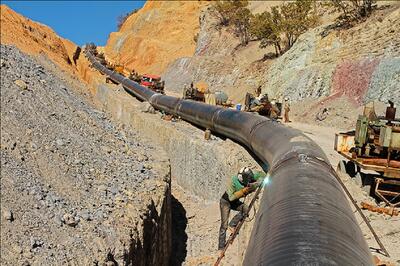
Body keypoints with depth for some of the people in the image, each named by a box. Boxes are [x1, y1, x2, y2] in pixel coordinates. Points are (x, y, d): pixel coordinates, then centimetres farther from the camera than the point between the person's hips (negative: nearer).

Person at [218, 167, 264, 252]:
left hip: (235, 202, 5)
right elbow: (231, 197, -32)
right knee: (224, 225, -11)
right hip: (225, 202, -5)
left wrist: (256, 184, -28)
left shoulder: (248, 178, -19)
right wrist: (243, 191, -38)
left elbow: (261, 175, -11)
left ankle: (232, 225, -13)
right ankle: (221, 248, -1)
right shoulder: (232, 181, -32)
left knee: (246, 208, -28)